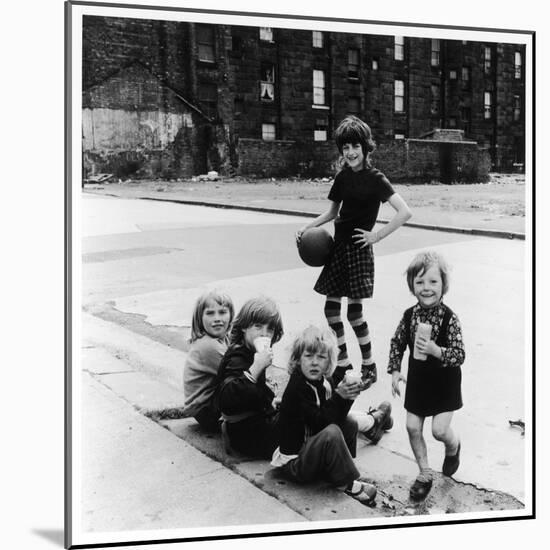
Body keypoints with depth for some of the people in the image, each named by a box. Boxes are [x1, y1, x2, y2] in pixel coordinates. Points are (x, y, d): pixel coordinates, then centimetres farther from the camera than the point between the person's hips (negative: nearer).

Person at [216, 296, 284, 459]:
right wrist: (256, 367, -39)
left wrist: (272, 399, 14)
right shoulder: (237, 359, -21)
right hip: (248, 435, -10)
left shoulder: (251, 352, 10)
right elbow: (226, 399, -38)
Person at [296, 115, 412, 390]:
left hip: (358, 248, -6)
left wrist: (377, 235, -16)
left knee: (354, 310, -3)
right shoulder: (342, 177, 8)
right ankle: (342, 362, 24)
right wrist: (307, 227, 5)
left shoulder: (375, 178, -11)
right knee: (331, 308, 7)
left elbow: (404, 212, -18)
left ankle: (369, 366, 15)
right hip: (338, 245, 6)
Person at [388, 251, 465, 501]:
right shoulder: (409, 315, -8)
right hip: (417, 379, 4)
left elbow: (460, 355, -20)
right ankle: (425, 474, 24)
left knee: (439, 430, -5)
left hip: (444, 382, -4)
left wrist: (435, 350, -35)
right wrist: (395, 371, -3)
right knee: (412, 427, 5)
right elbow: (397, 343, 5)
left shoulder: (449, 318, -20)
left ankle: (453, 446, 33)